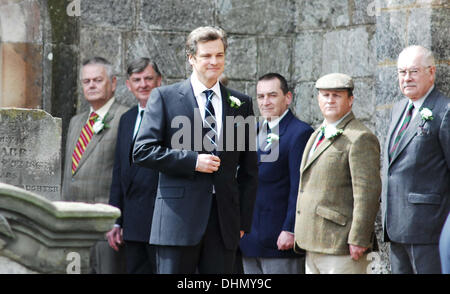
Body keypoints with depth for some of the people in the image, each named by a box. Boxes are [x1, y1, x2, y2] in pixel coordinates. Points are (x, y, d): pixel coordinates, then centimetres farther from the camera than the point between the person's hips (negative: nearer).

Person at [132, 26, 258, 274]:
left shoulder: (241, 104, 13)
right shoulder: (165, 97, 4)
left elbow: (248, 169, 15)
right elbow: (142, 151, -3)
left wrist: (243, 220, 9)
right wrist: (192, 161, -12)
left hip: (224, 220, 3)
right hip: (178, 217, -3)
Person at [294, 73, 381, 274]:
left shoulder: (360, 138, -10)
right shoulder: (316, 136, 20)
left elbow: (368, 192, -17)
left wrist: (358, 240, -21)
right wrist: (299, 232, 21)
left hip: (342, 245, -9)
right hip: (314, 246, 9)